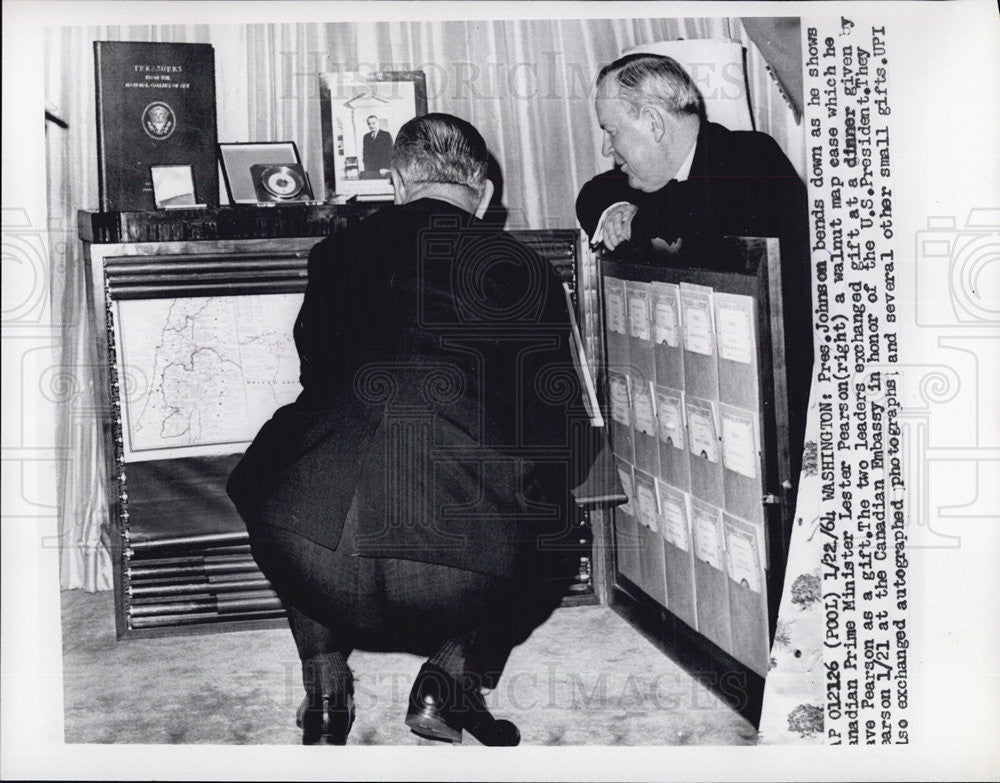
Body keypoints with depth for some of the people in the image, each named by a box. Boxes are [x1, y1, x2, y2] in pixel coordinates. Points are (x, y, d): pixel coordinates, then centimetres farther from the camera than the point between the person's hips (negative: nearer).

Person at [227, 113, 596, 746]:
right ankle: (452, 677, 12)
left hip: (319, 569, 2)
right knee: (552, 545, 33)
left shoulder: (337, 254, 16)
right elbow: (568, 447, 13)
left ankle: (325, 691, 26)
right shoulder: (526, 272, 9)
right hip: (467, 570, -1)